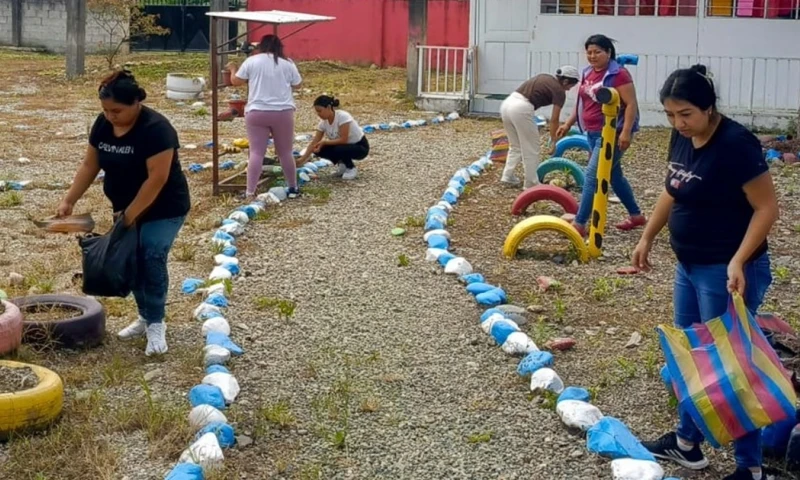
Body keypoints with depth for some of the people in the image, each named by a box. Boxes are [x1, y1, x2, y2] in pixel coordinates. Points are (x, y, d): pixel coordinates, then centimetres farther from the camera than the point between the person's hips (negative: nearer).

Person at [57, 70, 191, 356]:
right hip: (127, 209, 7)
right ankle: (146, 317, 24)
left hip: (163, 210, -7)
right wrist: (69, 201, -1)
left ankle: (156, 324, -6)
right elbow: (90, 165, 5)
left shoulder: (155, 128, -26)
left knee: (152, 258, -18)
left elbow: (157, 178, -27)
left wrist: (132, 213, -22)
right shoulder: (103, 124, -4)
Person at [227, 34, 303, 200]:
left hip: (257, 113, -1)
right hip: (283, 113, 1)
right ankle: (293, 188, 21)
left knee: (256, 152, -1)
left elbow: (236, 81, 9)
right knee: (285, 153, 11)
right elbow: (297, 85, 14)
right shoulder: (287, 63, 4)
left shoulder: (251, 61, 2)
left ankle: (250, 192, -5)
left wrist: (233, 69, 29)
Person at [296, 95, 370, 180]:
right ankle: (342, 165, 6)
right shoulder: (323, 122, -7)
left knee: (338, 149, -35)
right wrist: (303, 159, -18)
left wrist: (324, 142, -32)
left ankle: (351, 168, -7)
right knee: (320, 150, -13)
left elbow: (343, 140, -29)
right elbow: (314, 142, -7)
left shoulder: (342, 116, -27)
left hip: (360, 147, -7)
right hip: (346, 145, 7)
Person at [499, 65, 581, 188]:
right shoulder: (559, 91, 2)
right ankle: (531, 184, 13)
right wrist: (553, 141, 14)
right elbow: (554, 120, 3)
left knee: (515, 146, 24)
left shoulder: (544, 77, 24)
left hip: (507, 104, 8)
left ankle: (507, 175, 24)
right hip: (521, 109, -8)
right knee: (531, 150, 6)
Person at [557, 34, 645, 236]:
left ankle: (579, 224, -10)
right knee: (614, 175, 17)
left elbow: (631, 104, -17)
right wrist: (568, 124, 17)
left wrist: (626, 132, -24)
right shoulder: (587, 74, 11)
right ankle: (636, 215, 32)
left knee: (592, 175, -13)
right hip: (593, 133, 9)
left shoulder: (618, 74, -13)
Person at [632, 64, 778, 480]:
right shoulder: (682, 138, 3)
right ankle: (687, 442, 32)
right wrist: (647, 238, 19)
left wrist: (738, 262, -27)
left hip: (727, 273, -8)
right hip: (690, 267, 8)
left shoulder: (735, 144, -22)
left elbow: (767, 208, -20)